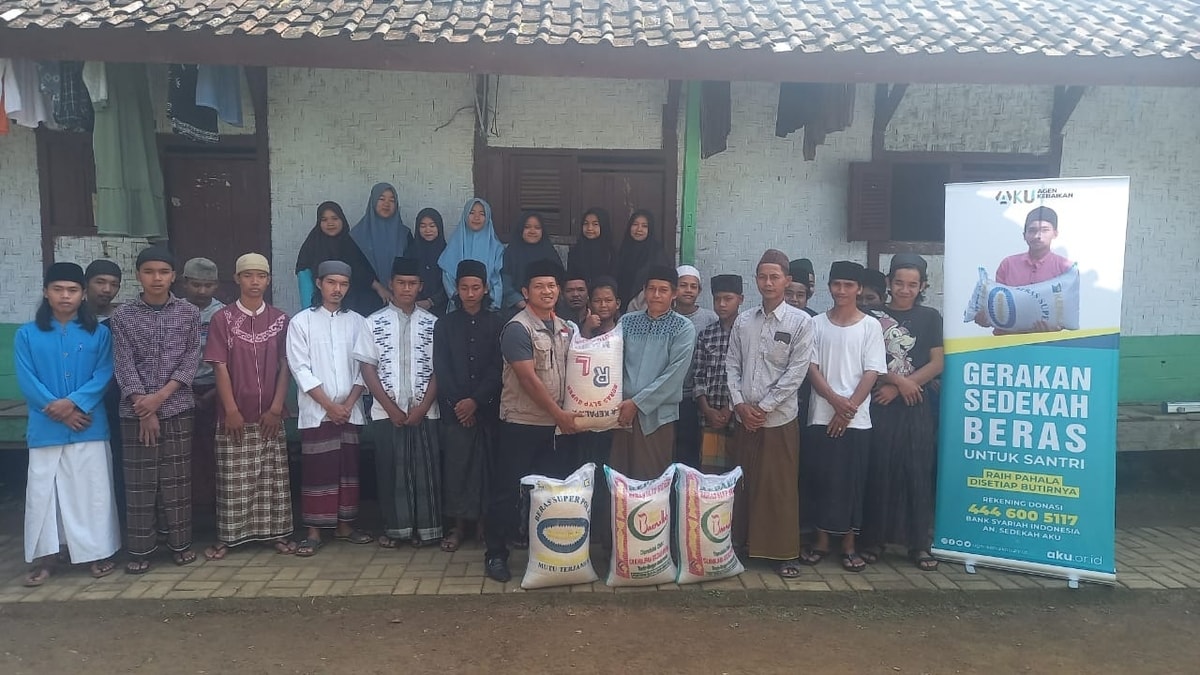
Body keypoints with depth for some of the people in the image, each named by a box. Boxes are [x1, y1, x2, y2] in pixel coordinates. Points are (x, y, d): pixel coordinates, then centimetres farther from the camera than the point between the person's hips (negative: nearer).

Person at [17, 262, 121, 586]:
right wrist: (58, 410, -13)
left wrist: (73, 403, -18)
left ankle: (98, 552, 14)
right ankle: (43, 556, 16)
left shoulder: (99, 333, 4)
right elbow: (26, 381, -3)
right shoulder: (27, 334, 5)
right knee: (42, 491, 5)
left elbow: (103, 376, -4)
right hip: (45, 429, 1)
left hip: (89, 426, -1)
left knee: (93, 490, 3)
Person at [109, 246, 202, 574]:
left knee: (177, 478, 6)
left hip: (177, 408, 0)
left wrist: (161, 396, -12)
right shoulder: (122, 316, 1)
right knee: (139, 481, 4)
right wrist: (144, 409, -11)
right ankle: (140, 549, 14)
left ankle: (181, 543, 17)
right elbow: (123, 365, -3)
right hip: (135, 411, 0)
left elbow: (192, 359, -2)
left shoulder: (189, 313, 3)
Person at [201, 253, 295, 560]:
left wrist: (276, 408, -5)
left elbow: (284, 366, 3)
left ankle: (276, 533, 15)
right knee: (233, 479, 3)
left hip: (270, 416, 2)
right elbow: (220, 367, -5)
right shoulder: (223, 318, -1)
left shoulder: (279, 319, 5)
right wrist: (231, 410, -11)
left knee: (274, 477, 6)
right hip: (235, 416, -2)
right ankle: (227, 537, 13)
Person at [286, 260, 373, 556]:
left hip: (350, 411, 3)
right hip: (316, 412, -3)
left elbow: (363, 368, 4)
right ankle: (313, 531, 9)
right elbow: (301, 369, -6)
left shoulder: (357, 322, 7)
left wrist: (349, 403, -7)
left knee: (348, 468, 9)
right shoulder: (301, 322, 0)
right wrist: (329, 405, -12)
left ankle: (344, 525, 21)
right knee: (316, 471, 0)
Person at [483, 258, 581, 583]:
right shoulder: (518, 328, -12)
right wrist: (560, 414, -14)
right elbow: (528, 379, -17)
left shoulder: (564, 327, 9)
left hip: (552, 423, 6)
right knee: (507, 489, 2)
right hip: (521, 422, -6)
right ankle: (496, 553, 13)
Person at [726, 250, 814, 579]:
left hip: (779, 418, -4)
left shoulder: (800, 322, -4)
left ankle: (786, 553, 14)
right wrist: (740, 403, -5)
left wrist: (763, 407, -10)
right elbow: (731, 364, 8)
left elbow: (796, 372, -9)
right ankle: (747, 544, 24)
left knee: (781, 488, 2)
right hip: (744, 418, 4)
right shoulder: (743, 321, 7)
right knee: (746, 485, 11)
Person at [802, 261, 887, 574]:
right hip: (822, 416, 1)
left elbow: (872, 373, -3)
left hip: (856, 419, -1)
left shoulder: (870, 325, 2)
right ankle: (822, 539, 17)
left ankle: (849, 544, 14)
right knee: (822, 479, 5)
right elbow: (811, 367, 0)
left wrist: (848, 408, -11)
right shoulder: (816, 324, 6)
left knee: (853, 481, 3)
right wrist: (835, 400, -13)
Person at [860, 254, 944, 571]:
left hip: (916, 406, 1)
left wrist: (897, 388, -8)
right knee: (878, 472, 0)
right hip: (879, 405, 0)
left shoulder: (930, 317, 8)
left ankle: (918, 544, 10)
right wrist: (899, 379, -11)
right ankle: (874, 539, 8)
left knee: (918, 473, 2)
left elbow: (937, 364, 2)